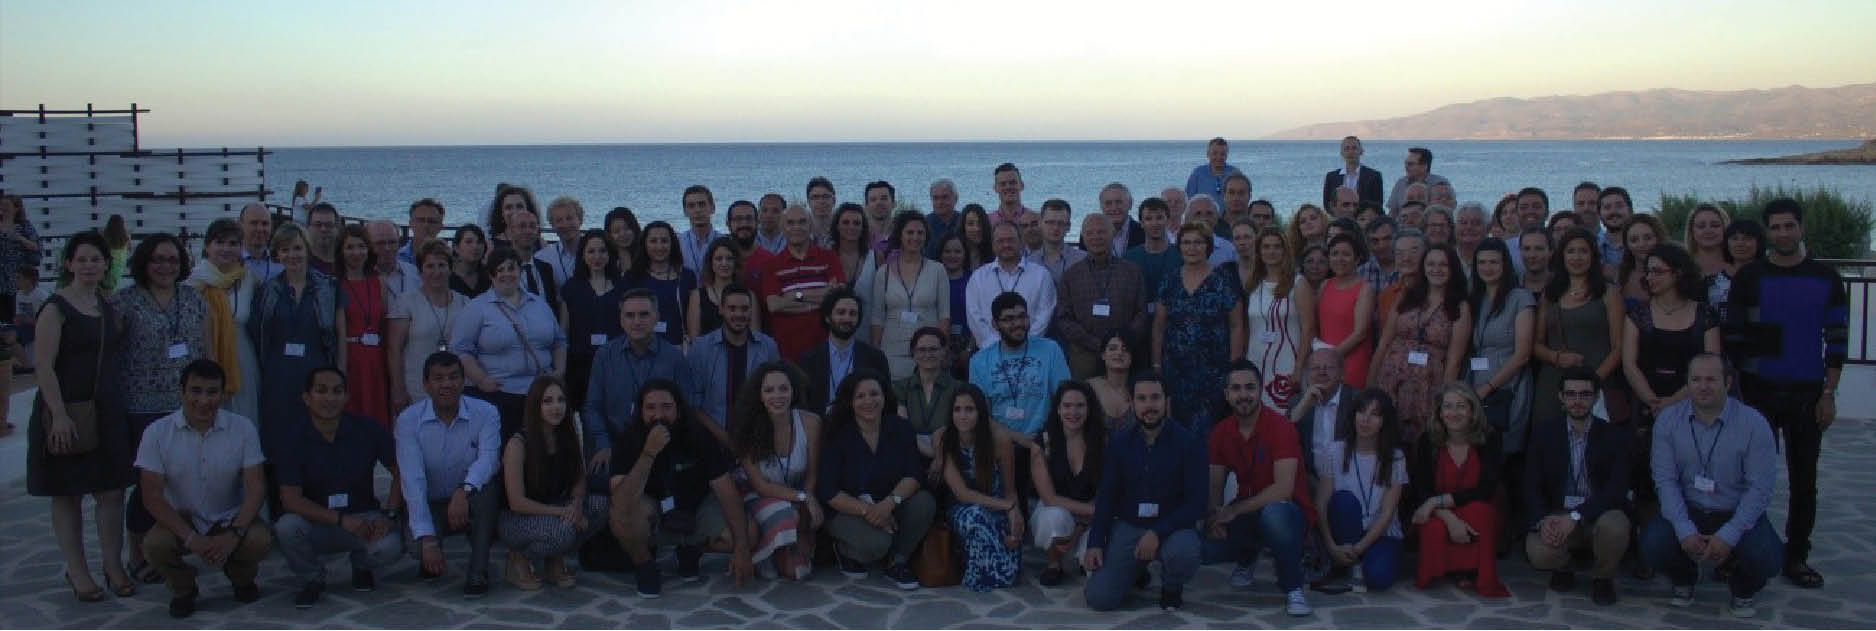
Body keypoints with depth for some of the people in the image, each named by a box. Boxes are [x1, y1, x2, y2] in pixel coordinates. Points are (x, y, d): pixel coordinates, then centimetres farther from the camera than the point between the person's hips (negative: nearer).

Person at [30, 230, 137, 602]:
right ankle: (77, 572, 13)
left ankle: (114, 566, 15)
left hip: (105, 408, 6)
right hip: (66, 410, -6)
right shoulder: (56, 309, -9)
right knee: (68, 494, 5)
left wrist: (116, 400, 11)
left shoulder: (107, 307, 11)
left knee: (112, 490, 6)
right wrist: (59, 415, -20)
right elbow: (43, 367, -14)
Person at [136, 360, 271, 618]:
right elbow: (152, 497, -12)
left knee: (260, 540, -30)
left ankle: (241, 577, 10)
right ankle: (183, 588, 6)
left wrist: (234, 534, -28)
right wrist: (192, 539, -24)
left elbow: (256, 487, -11)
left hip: (231, 518, 0)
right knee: (154, 546, -31)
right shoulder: (158, 432, -10)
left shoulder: (243, 428, -9)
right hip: (181, 519, 0)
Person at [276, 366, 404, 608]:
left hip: (363, 517, 0)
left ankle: (361, 565, 10)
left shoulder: (368, 430, -6)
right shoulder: (296, 441, -9)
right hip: (317, 524, 0)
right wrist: (342, 520, -26)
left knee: (390, 547, -31)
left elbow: (400, 471, -1)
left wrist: (387, 513, -15)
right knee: (286, 527, -32)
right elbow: (290, 498, -15)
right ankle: (311, 579, 1)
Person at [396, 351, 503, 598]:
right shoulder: (408, 420, -10)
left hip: (471, 506, 0)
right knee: (419, 542, -31)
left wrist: (465, 490, -49)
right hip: (430, 506, 0)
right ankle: (428, 558, 10)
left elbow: (488, 459, -26)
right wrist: (427, 538, -30)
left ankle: (478, 573, -18)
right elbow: (412, 479, -20)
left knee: (486, 489, -33)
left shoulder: (485, 413, -9)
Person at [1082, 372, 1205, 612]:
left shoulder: (1188, 442, -8)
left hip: (1172, 527, -2)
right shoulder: (1119, 444, 2)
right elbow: (1106, 497, 6)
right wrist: (1095, 543, -5)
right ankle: (1135, 568, 19)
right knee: (1099, 599, -16)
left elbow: (1195, 503, -12)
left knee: (1183, 551, -38)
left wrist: (1158, 533, -24)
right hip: (1127, 527, 2)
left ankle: (1172, 589, 0)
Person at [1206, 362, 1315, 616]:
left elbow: (1283, 489, -26)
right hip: (1248, 511, 5)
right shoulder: (1221, 432, 1)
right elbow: (1215, 486, 1)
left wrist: (1234, 510, -27)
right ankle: (1246, 559, 13)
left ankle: (1293, 589, -17)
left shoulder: (1279, 426, -17)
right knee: (1208, 528, -24)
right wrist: (1213, 514, -22)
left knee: (1273, 513, -40)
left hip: (1289, 511, -5)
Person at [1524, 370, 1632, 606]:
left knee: (1614, 525, -35)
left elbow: (1617, 488, -14)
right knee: (1538, 553, -29)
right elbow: (1531, 485, 1)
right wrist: (1543, 520, -20)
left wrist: (1576, 517, -27)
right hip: (1556, 514, 1)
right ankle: (1564, 567, 11)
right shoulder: (1544, 432, 3)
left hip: (1598, 514, -1)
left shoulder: (1615, 436, -3)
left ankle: (1603, 578, -1)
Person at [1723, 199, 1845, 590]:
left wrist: (1828, 394, -1)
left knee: (1804, 480, 6)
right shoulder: (1749, 277, 1)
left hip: (1807, 394, 1)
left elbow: (1837, 339, 5)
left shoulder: (1826, 279, 4)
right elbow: (1733, 337, 2)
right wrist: (1733, 391, -2)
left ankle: (1797, 556, 14)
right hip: (1757, 392, -1)